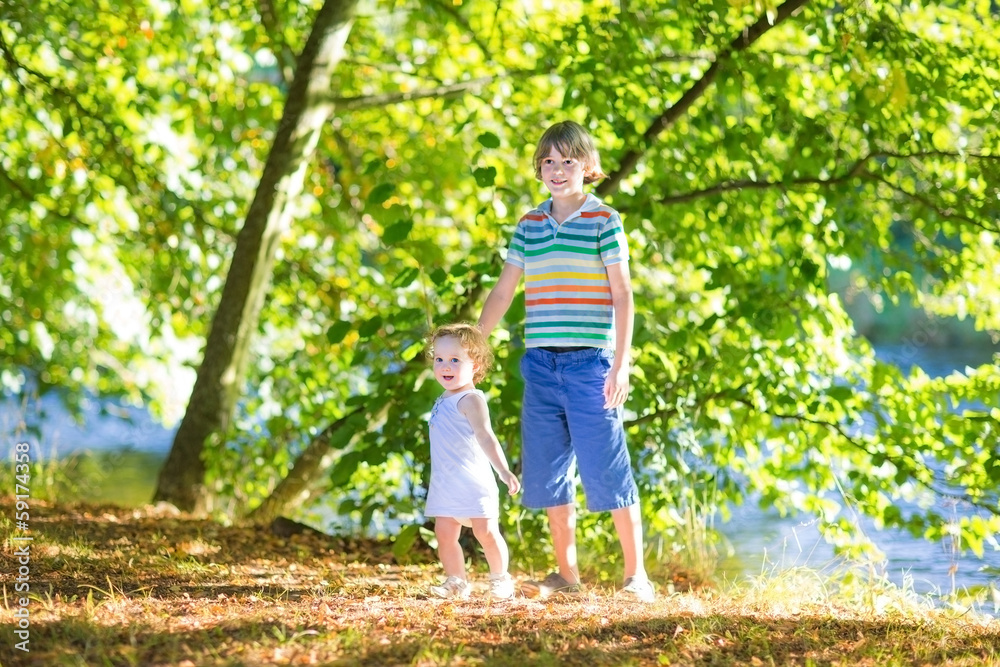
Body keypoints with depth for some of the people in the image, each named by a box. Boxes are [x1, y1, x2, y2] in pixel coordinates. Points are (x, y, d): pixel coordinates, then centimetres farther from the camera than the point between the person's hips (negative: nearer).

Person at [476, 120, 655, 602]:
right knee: (546, 471, 6)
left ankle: (635, 573, 4)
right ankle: (567, 573, 17)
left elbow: (622, 295, -3)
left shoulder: (604, 221, -1)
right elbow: (503, 292, 19)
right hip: (541, 363, 5)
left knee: (607, 468, -5)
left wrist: (621, 363, -10)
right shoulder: (528, 226, 13)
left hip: (590, 362, -5)